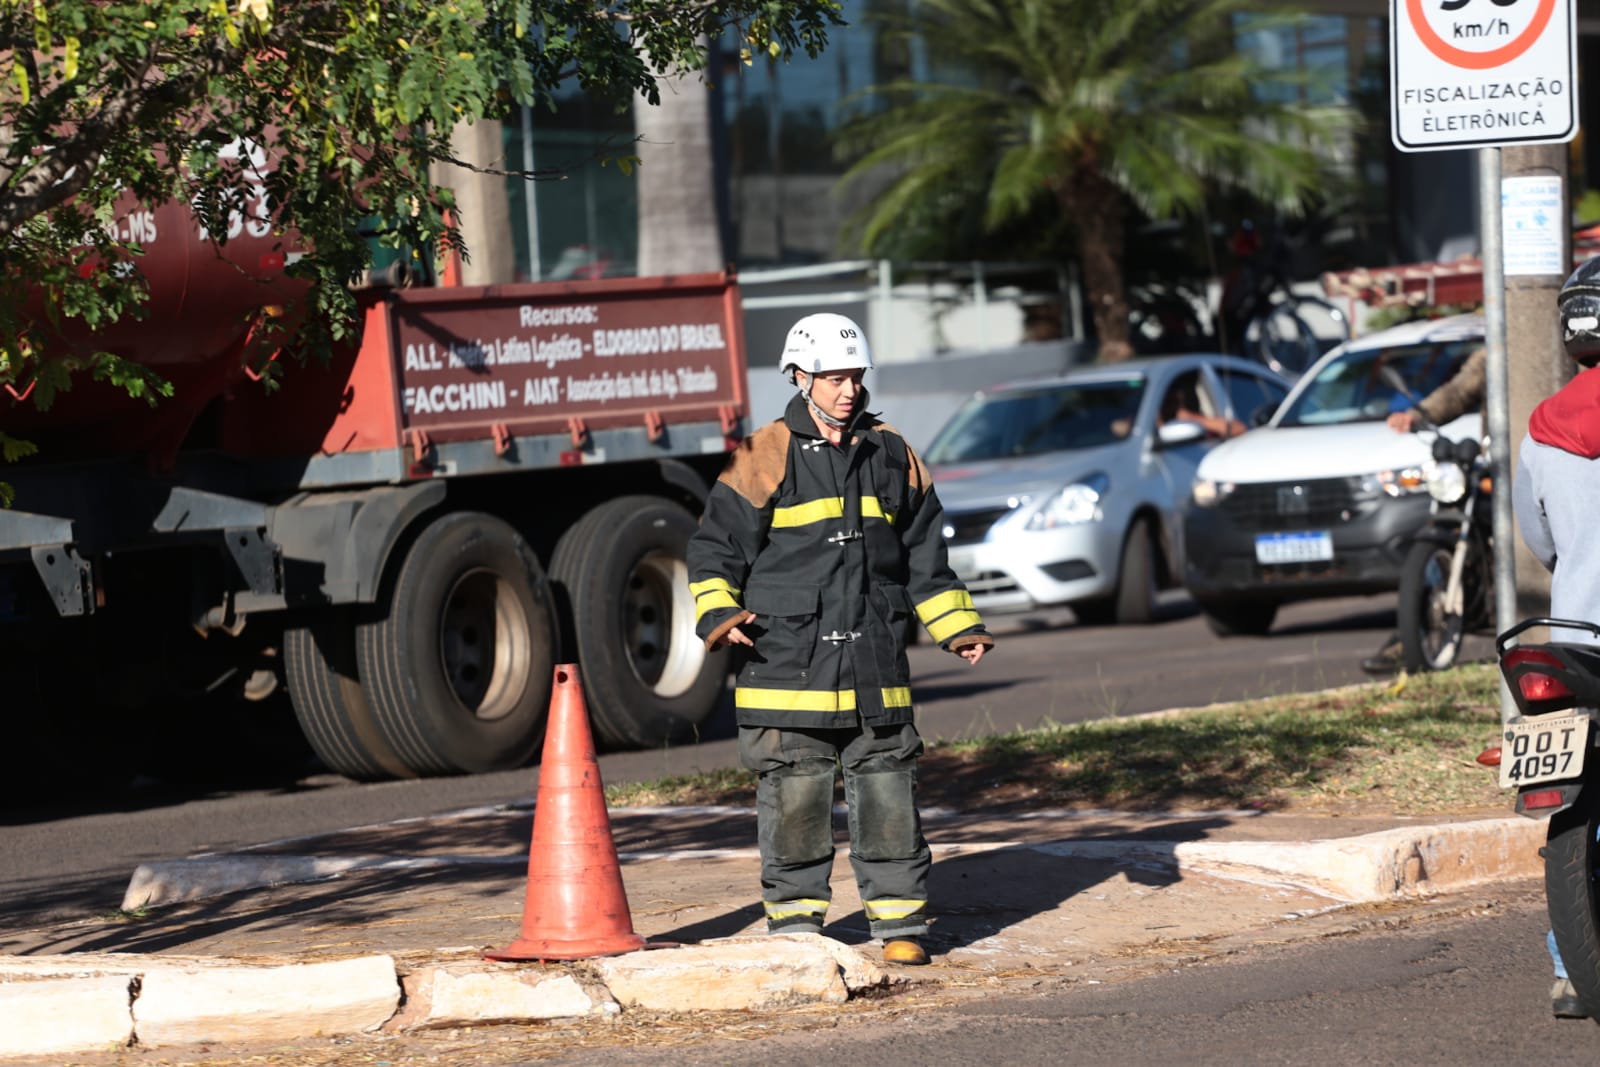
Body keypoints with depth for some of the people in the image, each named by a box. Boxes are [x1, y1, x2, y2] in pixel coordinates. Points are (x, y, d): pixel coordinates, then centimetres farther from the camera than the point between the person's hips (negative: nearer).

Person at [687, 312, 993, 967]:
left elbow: (924, 557, 20)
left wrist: (959, 628, 13)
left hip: (875, 667, 3)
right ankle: (795, 924, 9)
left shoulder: (892, 458, 13)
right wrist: (719, 613, -13)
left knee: (887, 792, 2)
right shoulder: (766, 459, 0)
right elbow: (715, 548, 2)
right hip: (786, 661, -3)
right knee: (794, 797, -1)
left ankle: (900, 922, 10)